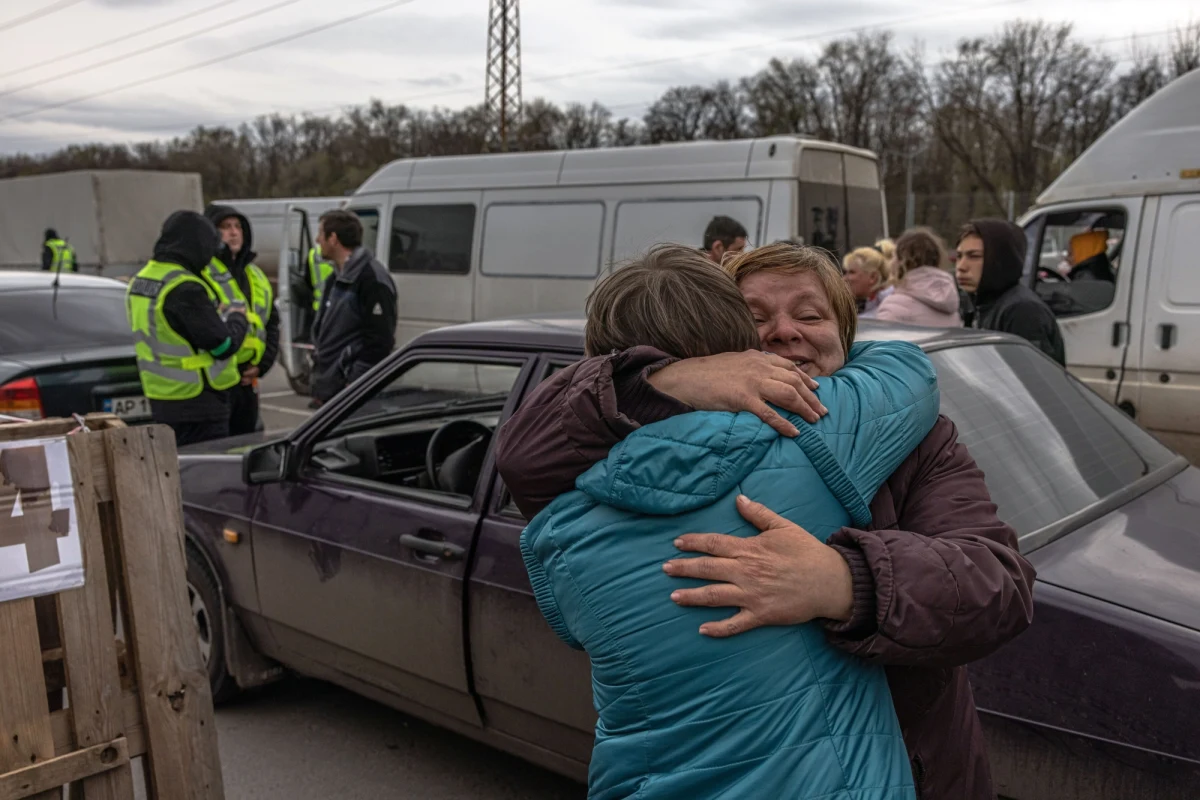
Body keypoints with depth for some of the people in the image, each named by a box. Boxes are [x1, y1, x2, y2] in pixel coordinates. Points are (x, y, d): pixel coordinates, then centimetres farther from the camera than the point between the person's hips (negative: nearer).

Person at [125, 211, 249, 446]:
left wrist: (216, 315, 11)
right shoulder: (186, 289, -20)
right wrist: (238, 319, 1)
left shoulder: (140, 280, 9)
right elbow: (224, 344, -19)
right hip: (197, 403, -9)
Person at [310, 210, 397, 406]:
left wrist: (354, 386, -21)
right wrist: (319, 380, 18)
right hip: (329, 392, 10)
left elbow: (380, 341, -21)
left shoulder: (373, 278, -14)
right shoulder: (337, 279, 17)